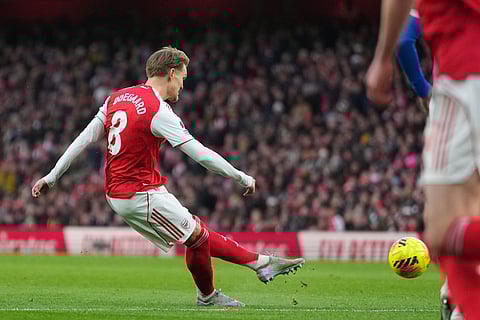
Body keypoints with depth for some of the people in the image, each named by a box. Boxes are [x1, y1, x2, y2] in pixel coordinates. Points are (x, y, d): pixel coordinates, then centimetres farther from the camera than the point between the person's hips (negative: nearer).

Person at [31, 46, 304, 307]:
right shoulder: (158, 111, -17)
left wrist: (52, 176, 13)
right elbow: (201, 155, -17)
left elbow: (84, 138, 8)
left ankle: (261, 263, 18)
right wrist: (243, 178, -8)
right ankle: (207, 296, 24)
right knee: (197, 236, 3)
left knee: (196, 230, 12)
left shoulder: (118, 97, 8)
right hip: (142, 195, -9)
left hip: (117, 194, 9)